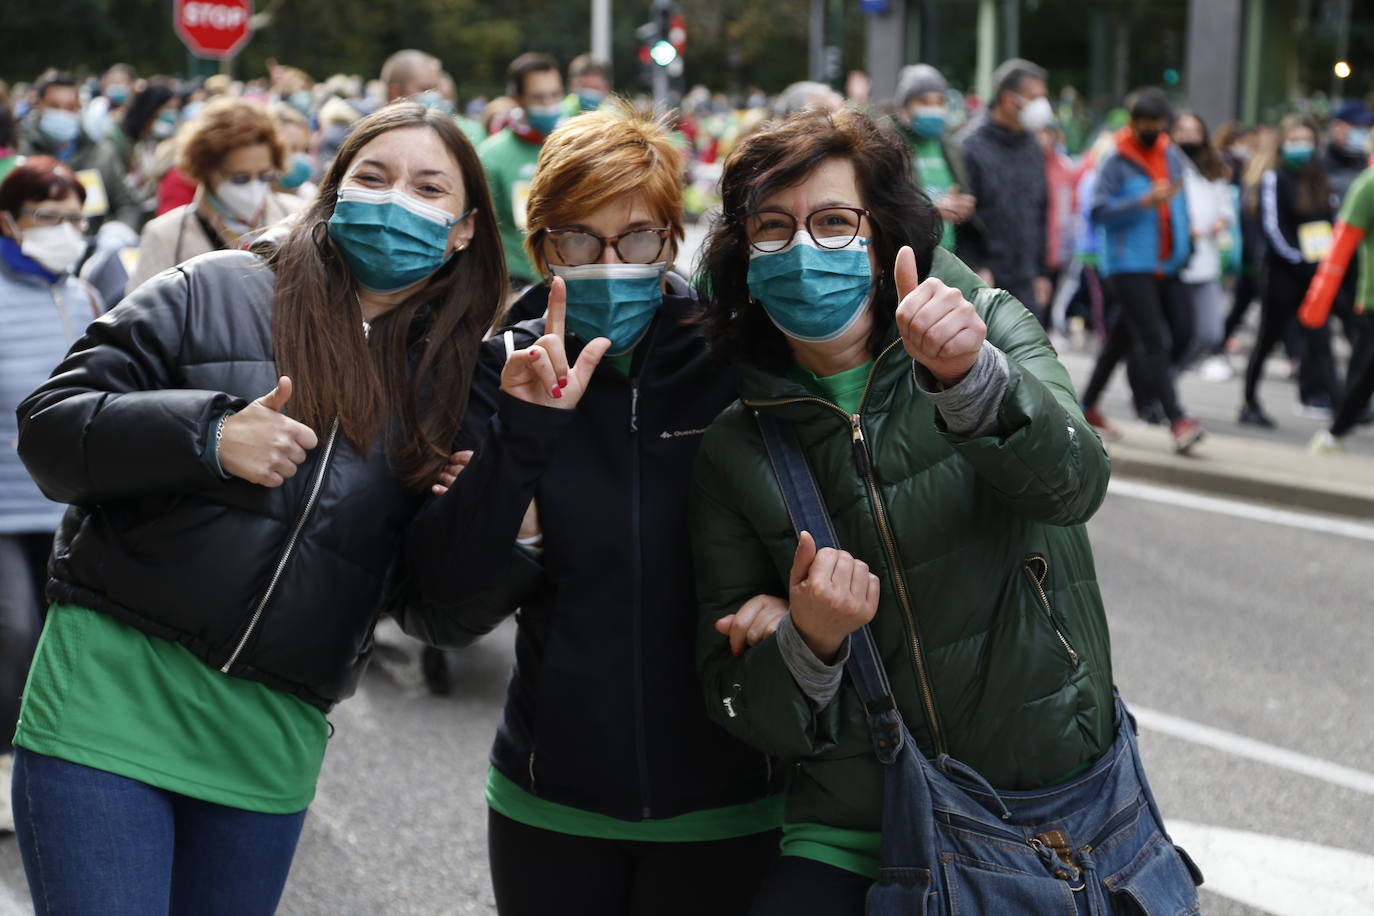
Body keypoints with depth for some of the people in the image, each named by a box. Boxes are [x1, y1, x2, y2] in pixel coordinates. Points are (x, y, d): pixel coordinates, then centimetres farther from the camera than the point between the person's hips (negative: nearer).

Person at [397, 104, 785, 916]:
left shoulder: (736, 366, -6)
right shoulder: (504, 373, -3)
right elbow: (443, 614, -11)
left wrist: (787, 603, -16)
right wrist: (521, 437, -21)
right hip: (551, 804, 1)